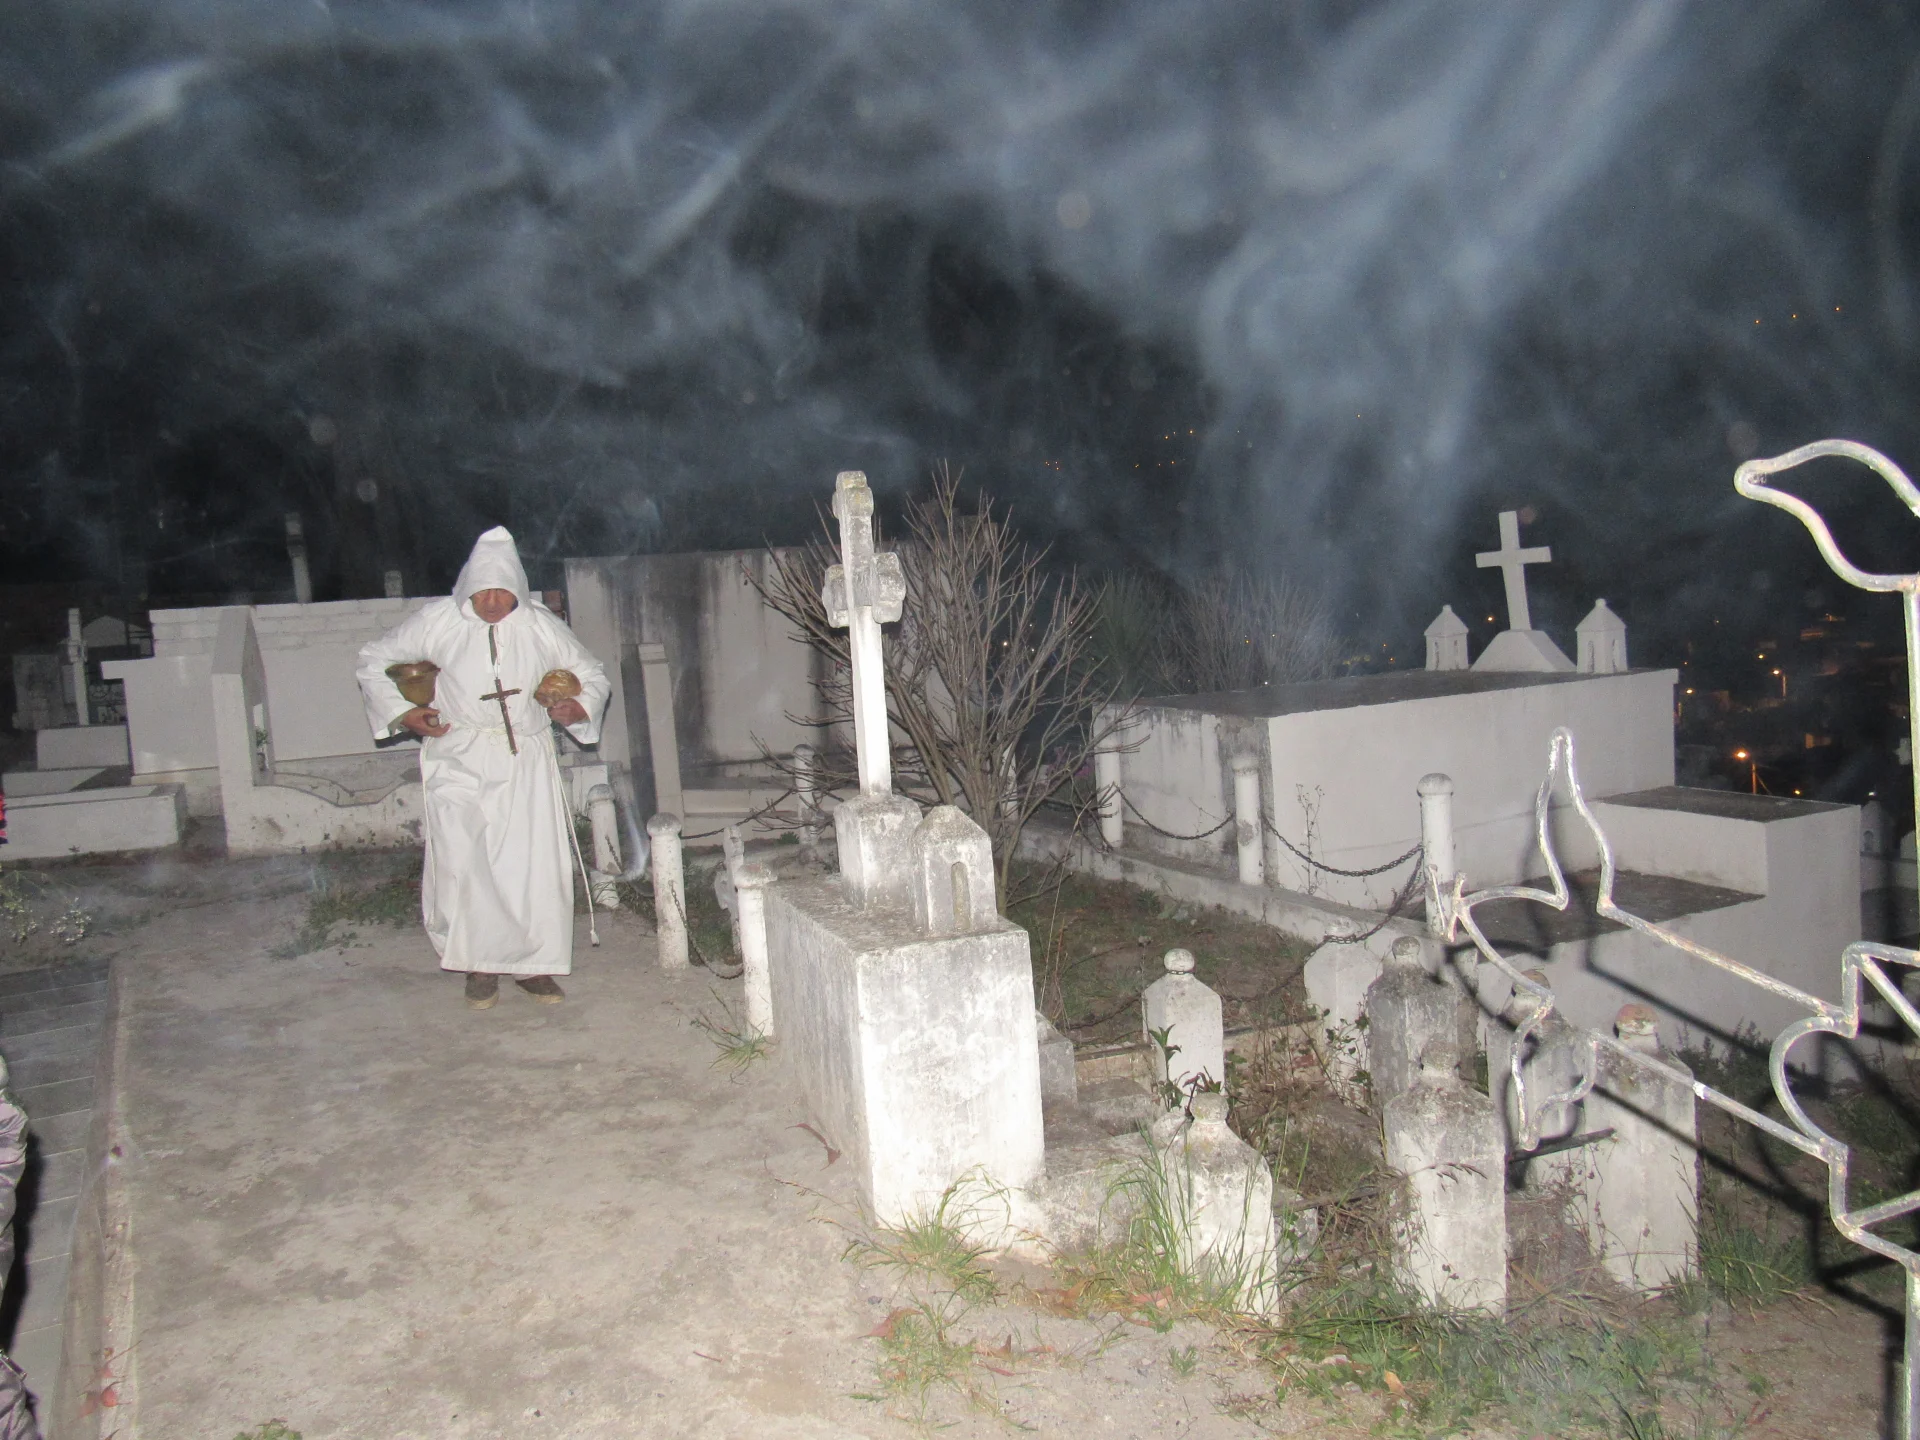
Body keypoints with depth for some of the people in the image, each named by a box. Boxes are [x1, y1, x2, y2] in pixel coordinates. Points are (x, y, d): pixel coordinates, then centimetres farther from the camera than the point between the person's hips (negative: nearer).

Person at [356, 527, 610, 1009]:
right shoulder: (437, 621, -2)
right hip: (459, 759, -1)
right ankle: (480, 964, 5)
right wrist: (402, 713, -2)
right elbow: (374, 661, 10)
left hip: (526, 762, 1)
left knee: (539, 861, -3)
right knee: (462, 862, -13)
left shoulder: (542, 626, 1)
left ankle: (535, 964, 14)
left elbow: (591, 674, 14)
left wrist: (578, 708, -7)